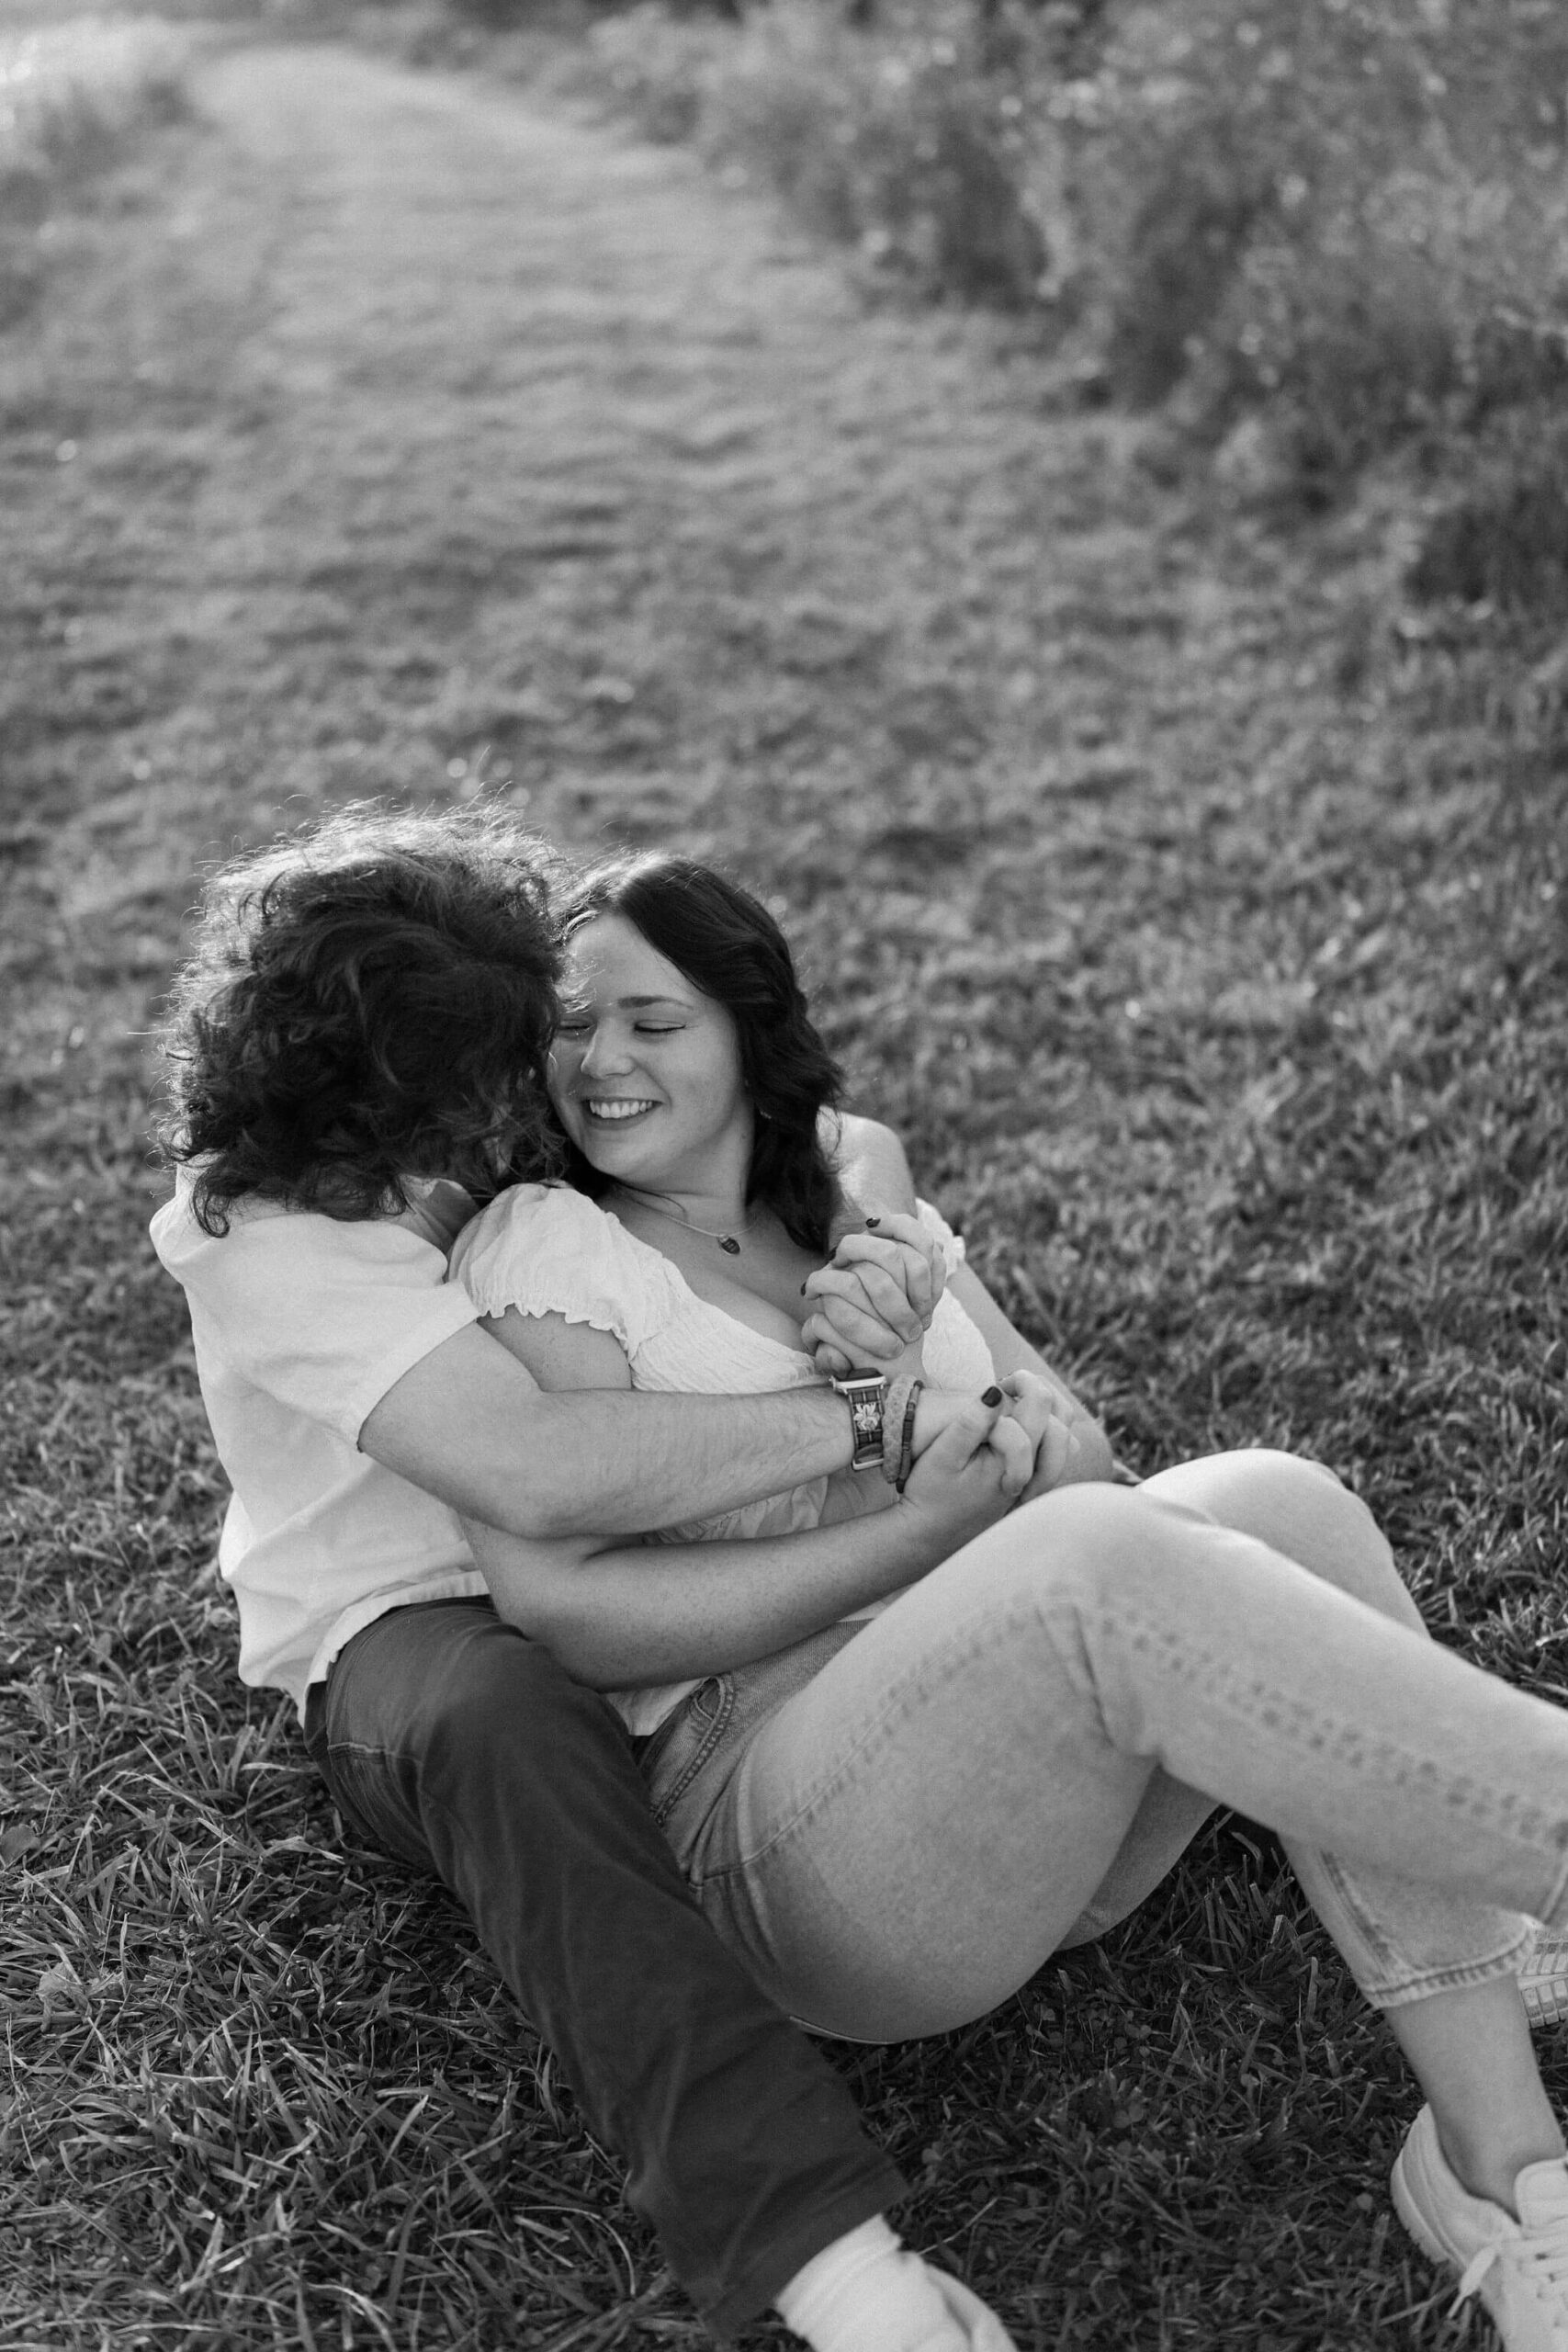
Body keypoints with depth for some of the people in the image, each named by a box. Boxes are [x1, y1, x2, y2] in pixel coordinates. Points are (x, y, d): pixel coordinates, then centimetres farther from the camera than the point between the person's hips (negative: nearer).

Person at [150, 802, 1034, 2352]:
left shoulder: (534, 1129, -3)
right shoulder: (270, 1237, -21)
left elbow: (853, 1145, 1)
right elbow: (532, 1470, -36)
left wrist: (879, 1256, -24)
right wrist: (866, 1425, -32)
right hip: (417, 1635, -7)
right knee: (504, 1726, -43)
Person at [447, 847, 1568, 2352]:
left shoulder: (856, 1199, 19)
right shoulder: (541, 1245, 1)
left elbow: (1076, 1445, 15)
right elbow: (566, 1606, -11)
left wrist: (1046, 1444, -11)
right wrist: (917, 1532, -16)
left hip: (1051, 1810, 6)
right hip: (784, 1827, -6)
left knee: (1276, 1504, -22)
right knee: (1103, 1558, -33)